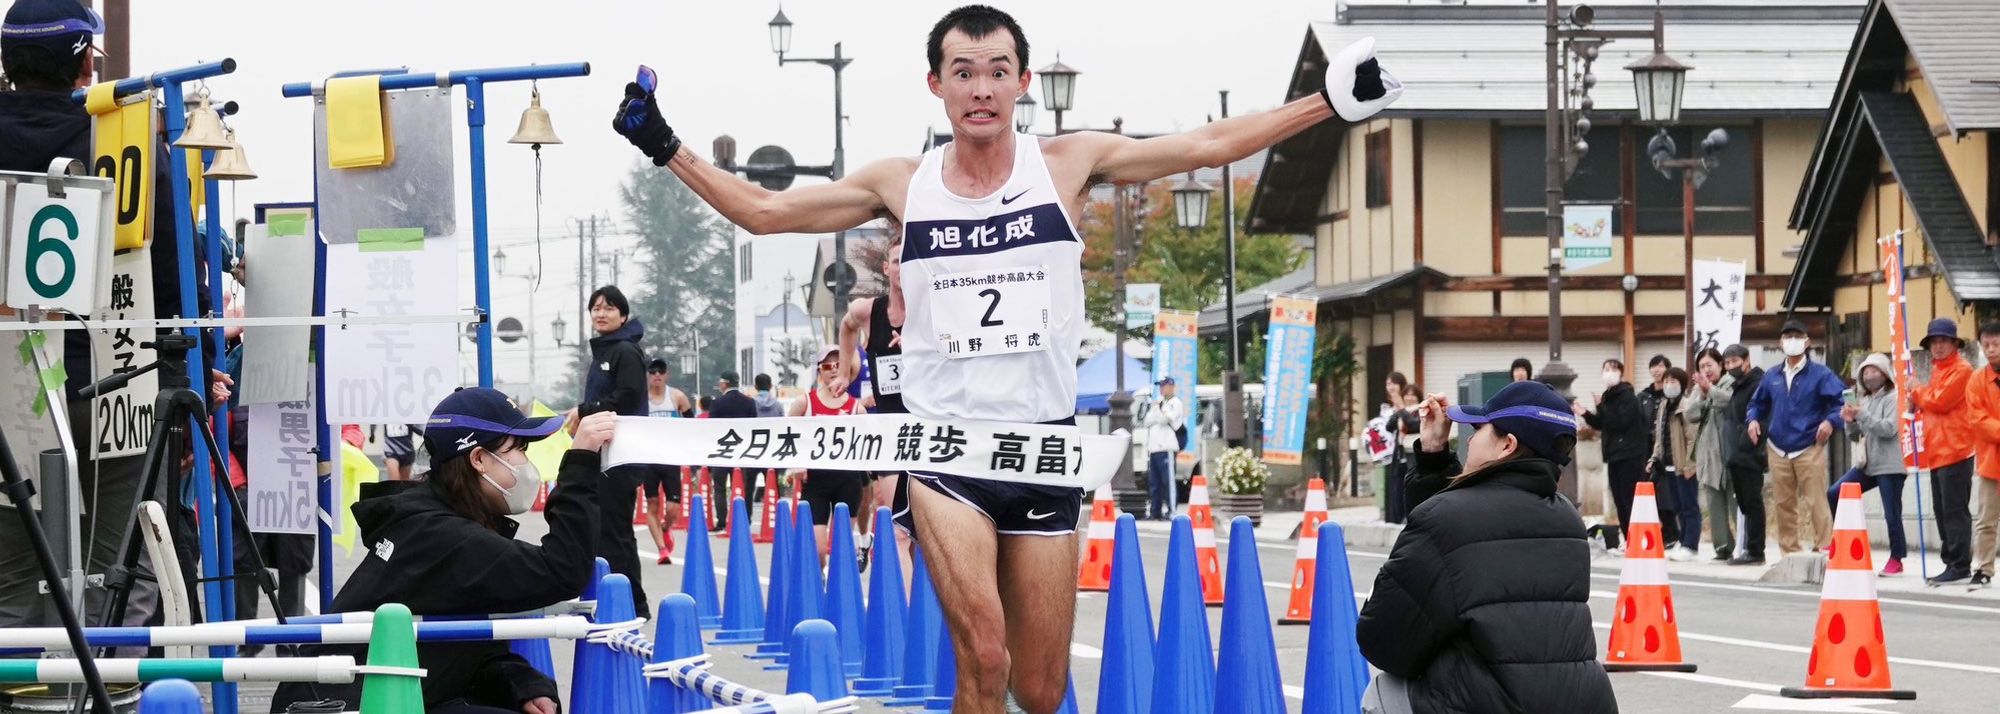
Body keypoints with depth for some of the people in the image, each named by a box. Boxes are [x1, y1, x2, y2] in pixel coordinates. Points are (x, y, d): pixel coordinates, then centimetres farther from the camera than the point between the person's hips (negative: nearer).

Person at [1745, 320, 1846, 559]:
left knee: (1815, 502, -9)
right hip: (1778, 450, 5)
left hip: (1810, 449, -5)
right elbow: (1758, 402, 23)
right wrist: (1753, 419, 3)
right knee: (1782, 504, 8)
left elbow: (1841, 400, -5)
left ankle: (1825, 550, -6)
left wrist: (1831, 421, -21)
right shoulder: (1772, 376, 11)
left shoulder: (1819, 374, -3)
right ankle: (1789, 553, 17)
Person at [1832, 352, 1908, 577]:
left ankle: (1896, 559, 6)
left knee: (1891, 513, -5)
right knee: (1833, 495, -1)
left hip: (1889, 465, -8)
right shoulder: (1864, 399, 16)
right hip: (1867, 463, 8)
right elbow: (1856, 434, 18)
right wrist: (1850, 421, -3)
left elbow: (1889, 429, -18)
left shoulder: (1892, 398, -7)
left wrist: (1862, 415, -21)